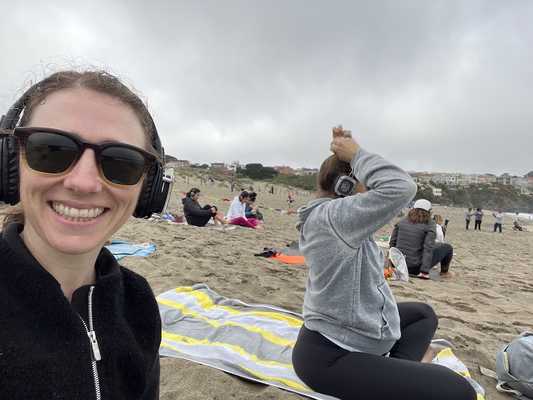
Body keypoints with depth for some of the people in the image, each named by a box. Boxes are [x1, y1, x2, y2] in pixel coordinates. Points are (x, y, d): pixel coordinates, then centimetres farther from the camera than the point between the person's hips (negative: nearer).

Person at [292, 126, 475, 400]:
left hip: (344, 334, 11)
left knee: (423, 314, 27)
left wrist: (345, 156, 6)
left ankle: (402, 369, 8)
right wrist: (354, 153, -20)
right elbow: (400, 187, -34)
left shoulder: (324, 214, 6)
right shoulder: (331, 216, -26)